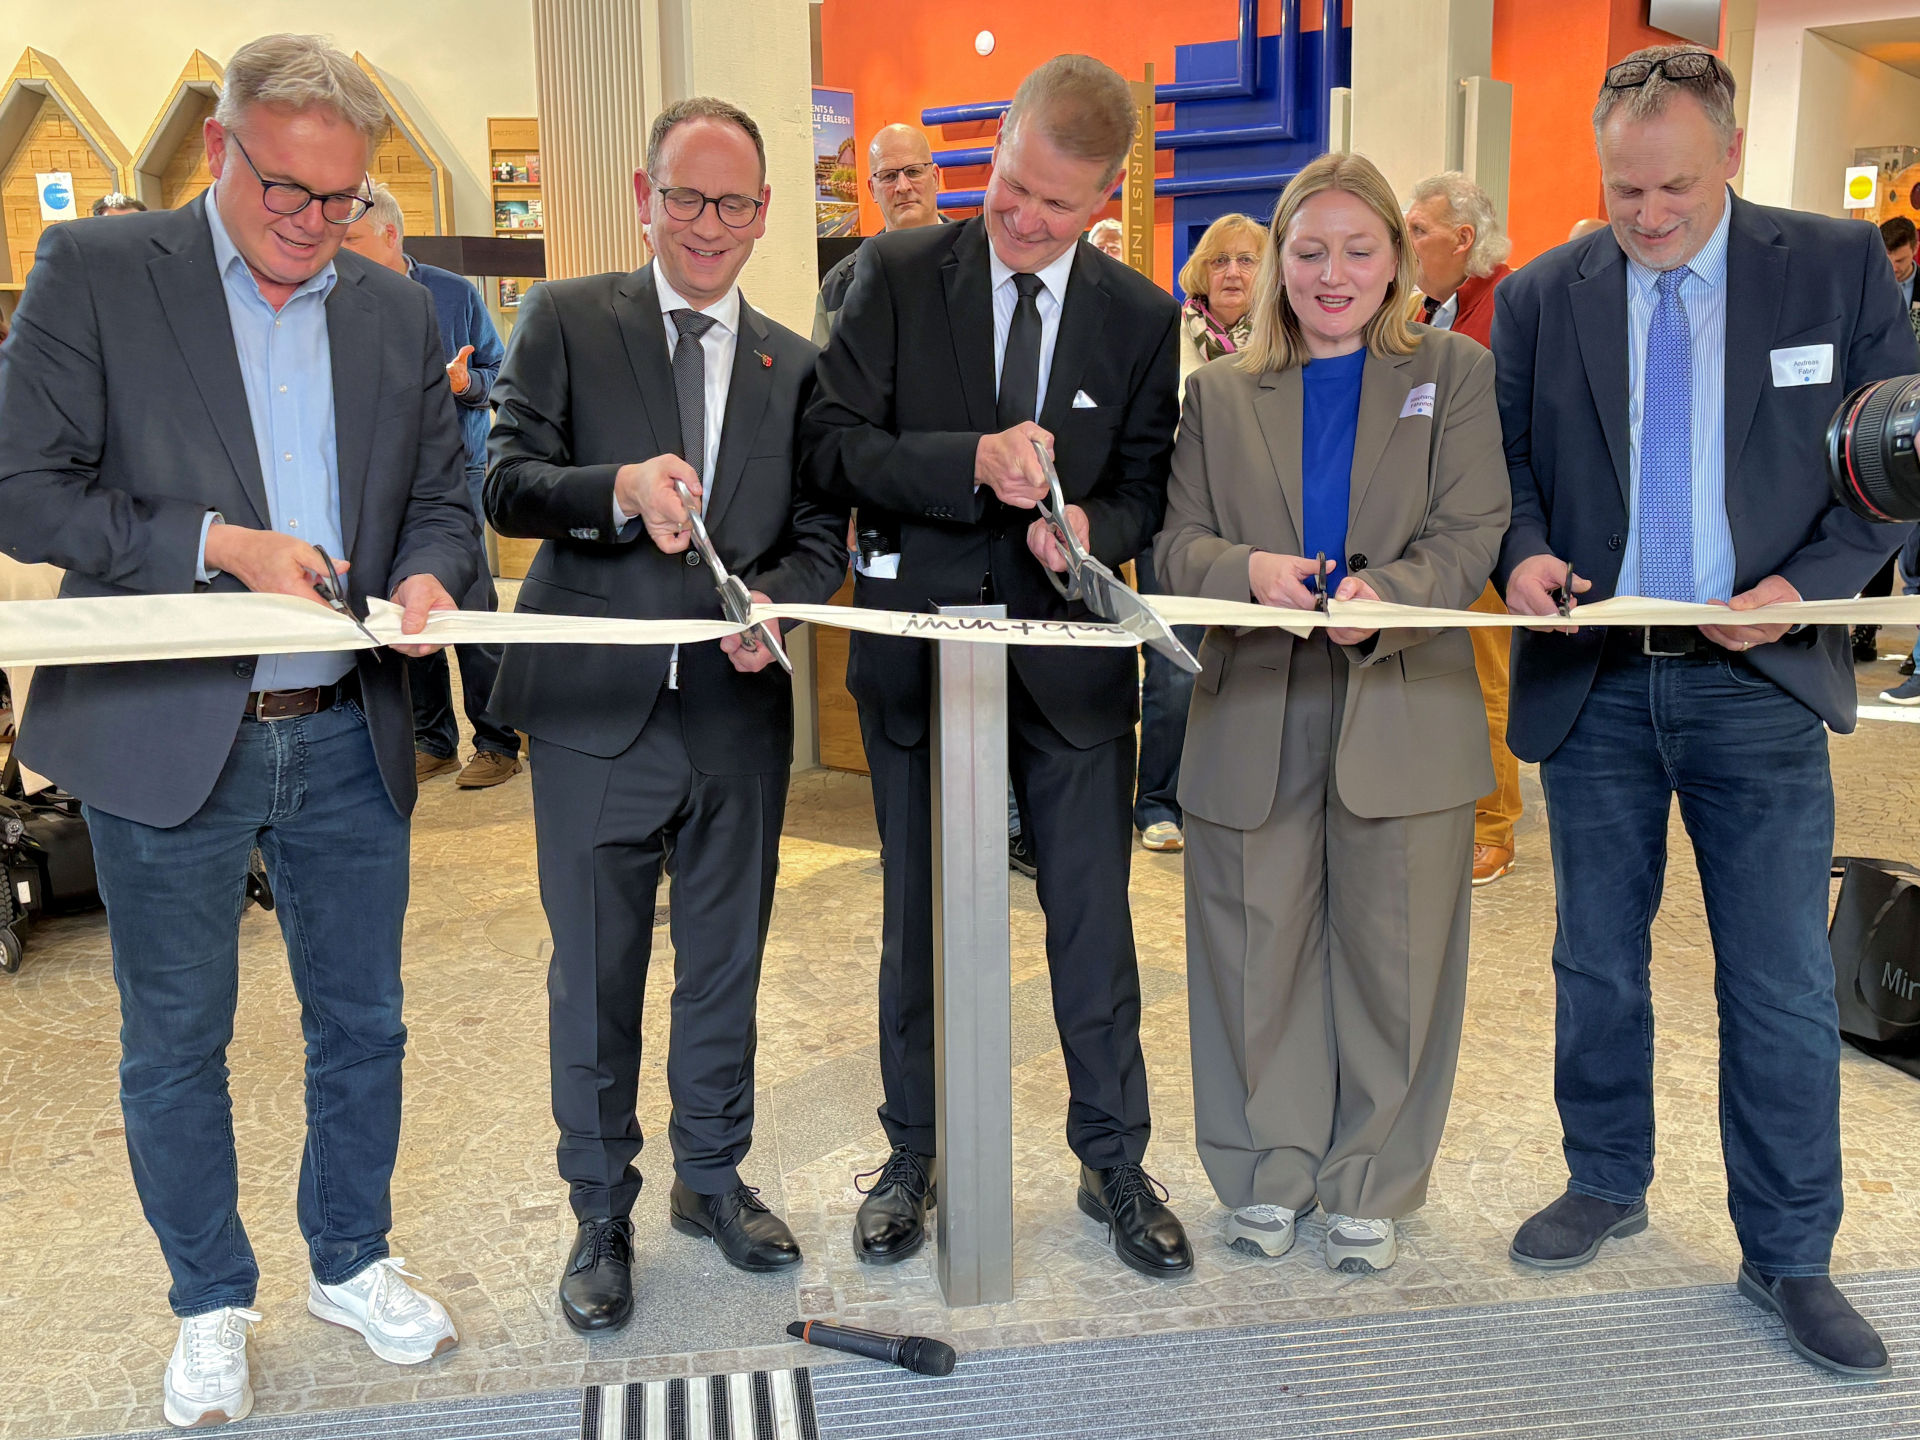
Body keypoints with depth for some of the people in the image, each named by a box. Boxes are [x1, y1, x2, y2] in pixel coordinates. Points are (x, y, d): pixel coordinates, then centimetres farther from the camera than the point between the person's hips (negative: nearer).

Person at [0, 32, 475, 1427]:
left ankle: (352, 1261, 37)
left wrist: (426, 575, -10)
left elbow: (443, 500, 12)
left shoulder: (398, 313, 8)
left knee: (362, 1025, 14)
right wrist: (220, 544, -18)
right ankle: (213, 1305, 32)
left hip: (348, 738, 3)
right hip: (166, 736, -3)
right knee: (176, 1046, 12)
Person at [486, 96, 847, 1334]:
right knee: (595, 976, 8)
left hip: (738, 709, 3)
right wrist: (620, 489, -24)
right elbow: (505, 482, -5)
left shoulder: (796, 365, 10)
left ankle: (713, 1176, 37)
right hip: (598, 708, -2)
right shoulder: (567, 319, 2)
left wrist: (771, 601, -14)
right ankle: (603, 1213, 28)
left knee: (727, 966, 15)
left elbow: (823, 535, 8)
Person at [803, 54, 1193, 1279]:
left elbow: (1150, 489, 5)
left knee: (1095, 922, 8)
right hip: (921, 645, 0)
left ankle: (1115, 1161, 28)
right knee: (919, 921, 13)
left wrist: (1092, 525, -18)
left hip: (1072, 652, 1)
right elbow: (833, 442, -9)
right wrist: (971, 461, -24)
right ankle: (914, 1156, 32)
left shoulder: (1144, 318, 1)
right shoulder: (898, 275, -3)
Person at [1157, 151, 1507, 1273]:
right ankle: (1271, 1171, 27)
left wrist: (1382, 596, -23)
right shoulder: (1220, 393, 12)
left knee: (1391, 959, 6)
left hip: (1404, 713, -1)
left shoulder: (1457, 373, 6)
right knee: (1258, 955, 8)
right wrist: (1247, 570, -18)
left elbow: (1471, 537, -4)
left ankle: (1372, 1187, 25)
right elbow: (1178, 542, 4)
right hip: (1255, 721, 2)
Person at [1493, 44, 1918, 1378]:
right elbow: (1502, 462, 8)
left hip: (1760, 679, -1)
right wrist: (1521, 553, -13)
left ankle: (1789, 1254, 21)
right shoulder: (1540, 297, 2)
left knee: (1784, 986, 3)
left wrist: (1806, 585, -14)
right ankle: (1607, 1182, 34)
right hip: (1593, 680, 2)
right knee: (1598, 962, 14)